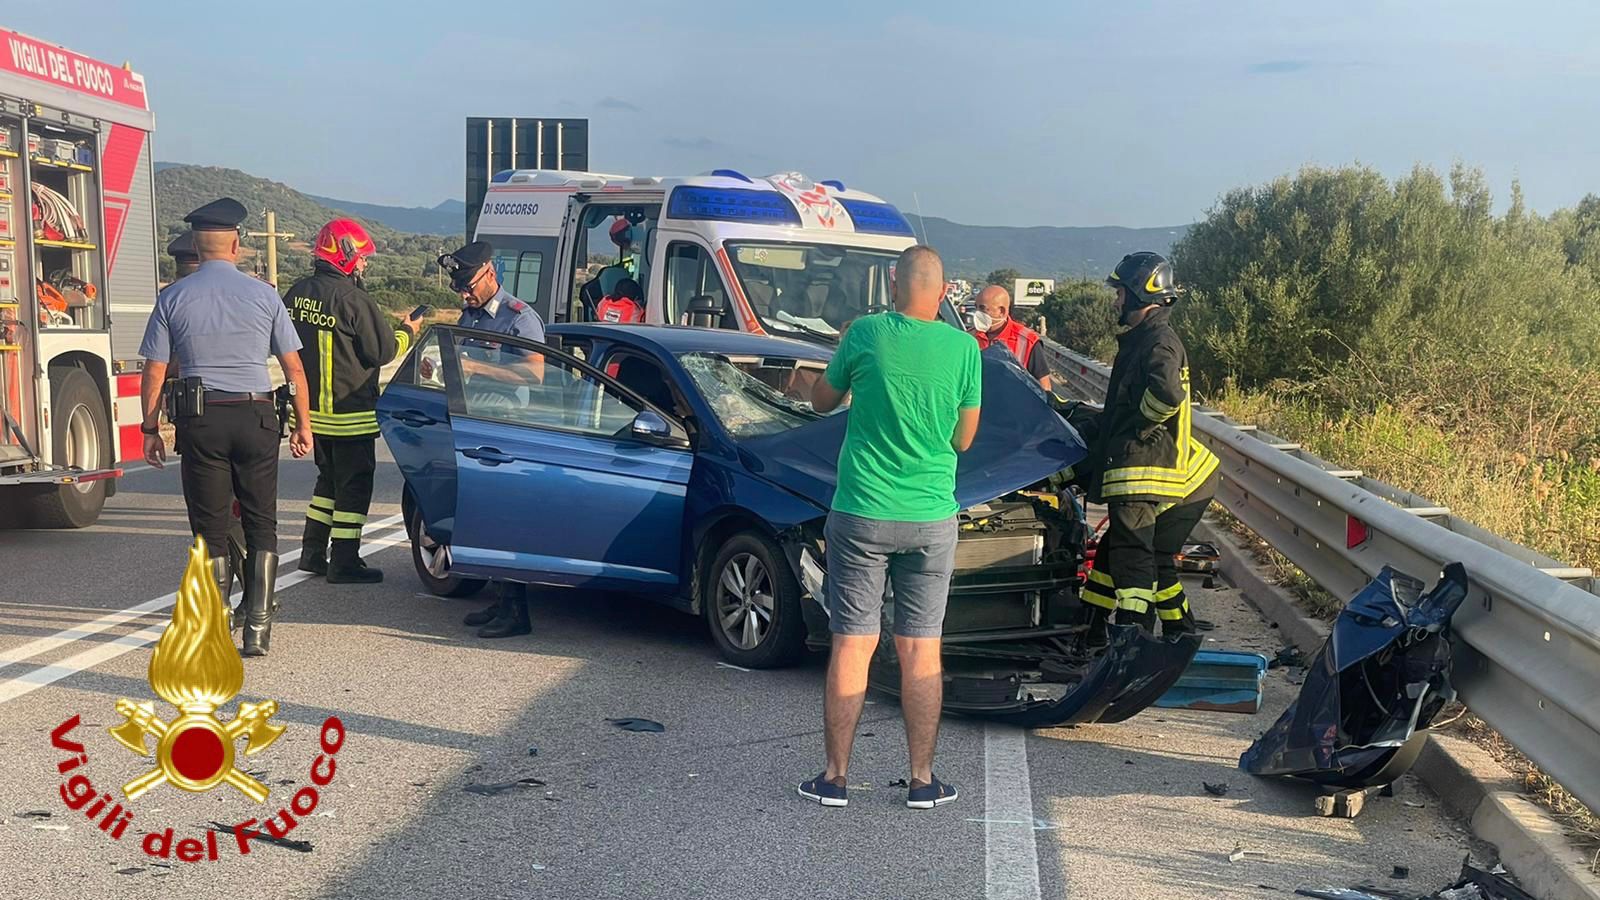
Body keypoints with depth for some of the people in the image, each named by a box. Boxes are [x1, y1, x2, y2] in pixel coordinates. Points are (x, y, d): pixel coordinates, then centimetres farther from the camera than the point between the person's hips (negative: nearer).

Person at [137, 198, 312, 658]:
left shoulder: (173, 297, 2)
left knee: (210, 528, 7)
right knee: (261, 525, 8)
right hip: (256, 417, 0)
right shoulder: (264, 295, 2)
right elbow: (293, 366, 3)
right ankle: (258, 629, 5)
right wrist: (303, 423, 11)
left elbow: (154, 371, 1)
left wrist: (151, 428, 9)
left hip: (200, 421, 0)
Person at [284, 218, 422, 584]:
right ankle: (344, 562, 4)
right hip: (349, 412, -8)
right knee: (354, 485, 2)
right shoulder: (353, 299, -18)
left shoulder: (297, 293, 5)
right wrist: (407, 332, 5)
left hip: (311, 407, 8)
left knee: (329, 478, 21)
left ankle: (312, 552, 24)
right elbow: (383, 350, -13)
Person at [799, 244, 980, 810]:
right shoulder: (964, 348, -5)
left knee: (852, 645, 6)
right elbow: (963, 439, 4)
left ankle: (835, 778, 12)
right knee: (921, 650, 9)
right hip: (930, 519, 1)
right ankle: (922, 780, 15)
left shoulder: (866, 333, -7)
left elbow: (822, 402, 9)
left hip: (860, 514, -1)